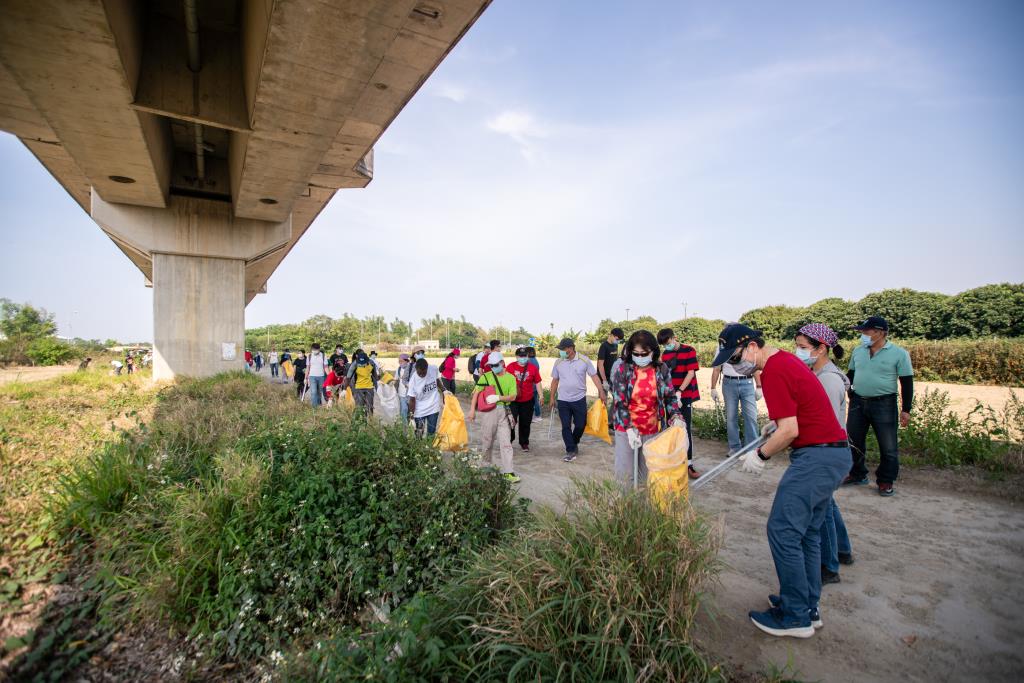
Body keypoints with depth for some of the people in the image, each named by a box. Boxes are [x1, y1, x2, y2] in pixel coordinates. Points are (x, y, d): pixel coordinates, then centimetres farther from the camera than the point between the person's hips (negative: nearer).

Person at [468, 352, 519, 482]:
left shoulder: (510, 377, 4)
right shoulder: (486, 376, 1)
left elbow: (513, 397, -2)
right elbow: (476, 393, -1)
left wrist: (498, 397, -15)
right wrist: (472, 410, -8)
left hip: (504, 412, 1)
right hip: (489, 411, 0)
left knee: (506, 443, -2)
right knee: (486, 440, 9)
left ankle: (508, 471, 0)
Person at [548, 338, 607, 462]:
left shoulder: (584, 360, -8)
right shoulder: (558, 362, -1)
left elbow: (594, 376, -5)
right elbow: (555, 380, 8)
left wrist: (601, 391, -12)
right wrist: (552, 397, 9)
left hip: (579, 399, -1)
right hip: (563, 400, 1)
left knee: (580, 425, 8)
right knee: (566, 426, 1)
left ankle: (574, 443, 35)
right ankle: (571, 451, 12)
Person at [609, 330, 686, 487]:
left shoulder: (662, 369, -3)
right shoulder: (622, 369, -10)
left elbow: (670, 396, 5)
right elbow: (619, 402, -11)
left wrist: (676, 416, -14)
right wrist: (629, 429, -19)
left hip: (653, 430, 2)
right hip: (626, 428, -2)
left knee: (647, 472, 11)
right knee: (625, 472, 0)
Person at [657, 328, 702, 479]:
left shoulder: (689, 351, -8)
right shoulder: (665, 354, 8)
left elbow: (691, 373, -12)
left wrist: (679, 391, -19)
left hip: (685, 395, -5)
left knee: (686, 429, -3)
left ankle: (689, 464, 1)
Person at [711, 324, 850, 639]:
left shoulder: (774, 371, -18)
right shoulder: (786, 358, 12)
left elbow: (789, 431, -20)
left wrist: (760, 455, -8)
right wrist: (777, 424, 20)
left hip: (815, 456, -11)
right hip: (835, 452, 11)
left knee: (783, 532, -4)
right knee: (806, 532, 17)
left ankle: (795, 617, 8)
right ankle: (808, 607, 28)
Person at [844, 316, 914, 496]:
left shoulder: (898, 353, -7)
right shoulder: (858, 351, 6)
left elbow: (907, 383, -5)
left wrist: (906, 410, -8)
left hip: (884, 404, -4)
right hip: (858, 402, 4)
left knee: (888, 446, 5)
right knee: (853, 441, 12)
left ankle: (886, 482, 21)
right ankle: (857, 474, 29)